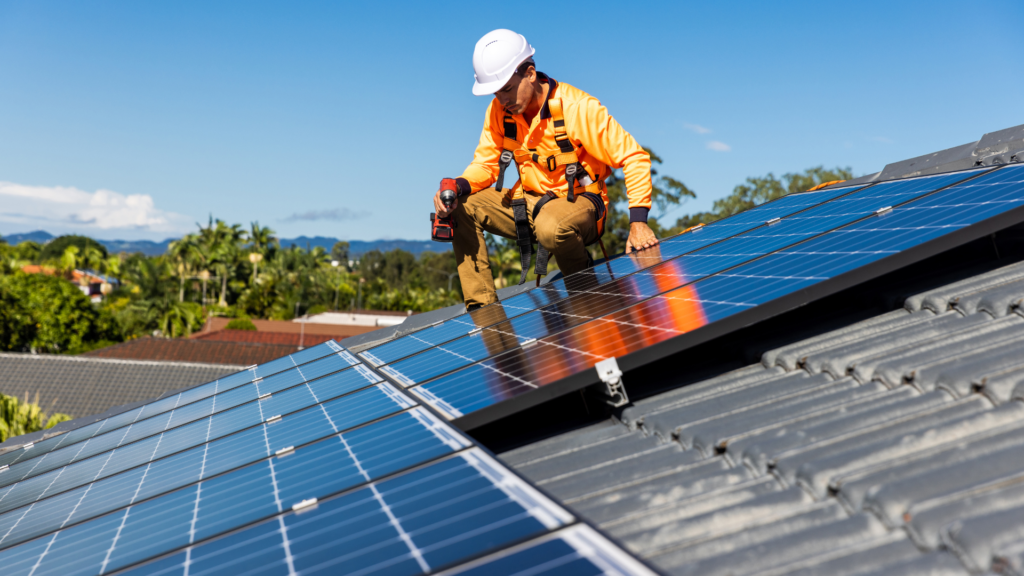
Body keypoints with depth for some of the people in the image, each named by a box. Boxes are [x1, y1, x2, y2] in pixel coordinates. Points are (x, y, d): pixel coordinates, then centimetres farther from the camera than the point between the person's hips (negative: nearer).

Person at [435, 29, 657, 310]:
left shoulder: (577, 107, -20)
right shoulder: (499, 110, -4)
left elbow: (634, 157, -18)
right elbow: (486, 164, 3)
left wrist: (638, 222, -28)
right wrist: (457, 187, -22)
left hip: (578, 204, -6)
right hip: (529, 204, 6)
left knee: (551, 227, -40)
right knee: (460, 206, -12)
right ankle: (482, 305, -11)